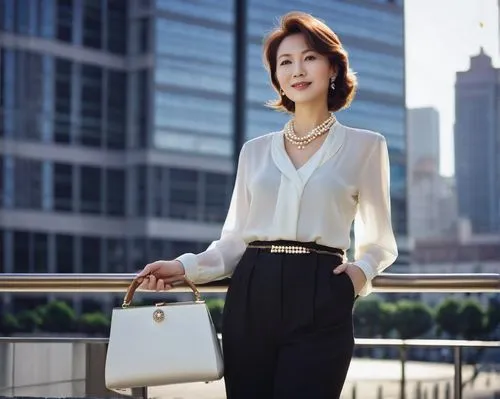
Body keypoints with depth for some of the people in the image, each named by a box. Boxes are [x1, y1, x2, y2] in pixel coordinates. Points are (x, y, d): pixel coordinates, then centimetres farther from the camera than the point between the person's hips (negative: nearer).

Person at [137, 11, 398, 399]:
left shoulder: (364, 146, 7)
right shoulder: (255, 151, 14)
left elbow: (378, 242, 13)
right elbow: (234, 240, 13)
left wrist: (361, 269, -7)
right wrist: (184, 267, -3)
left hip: (320, 305, -3)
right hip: (250, 299, 3)